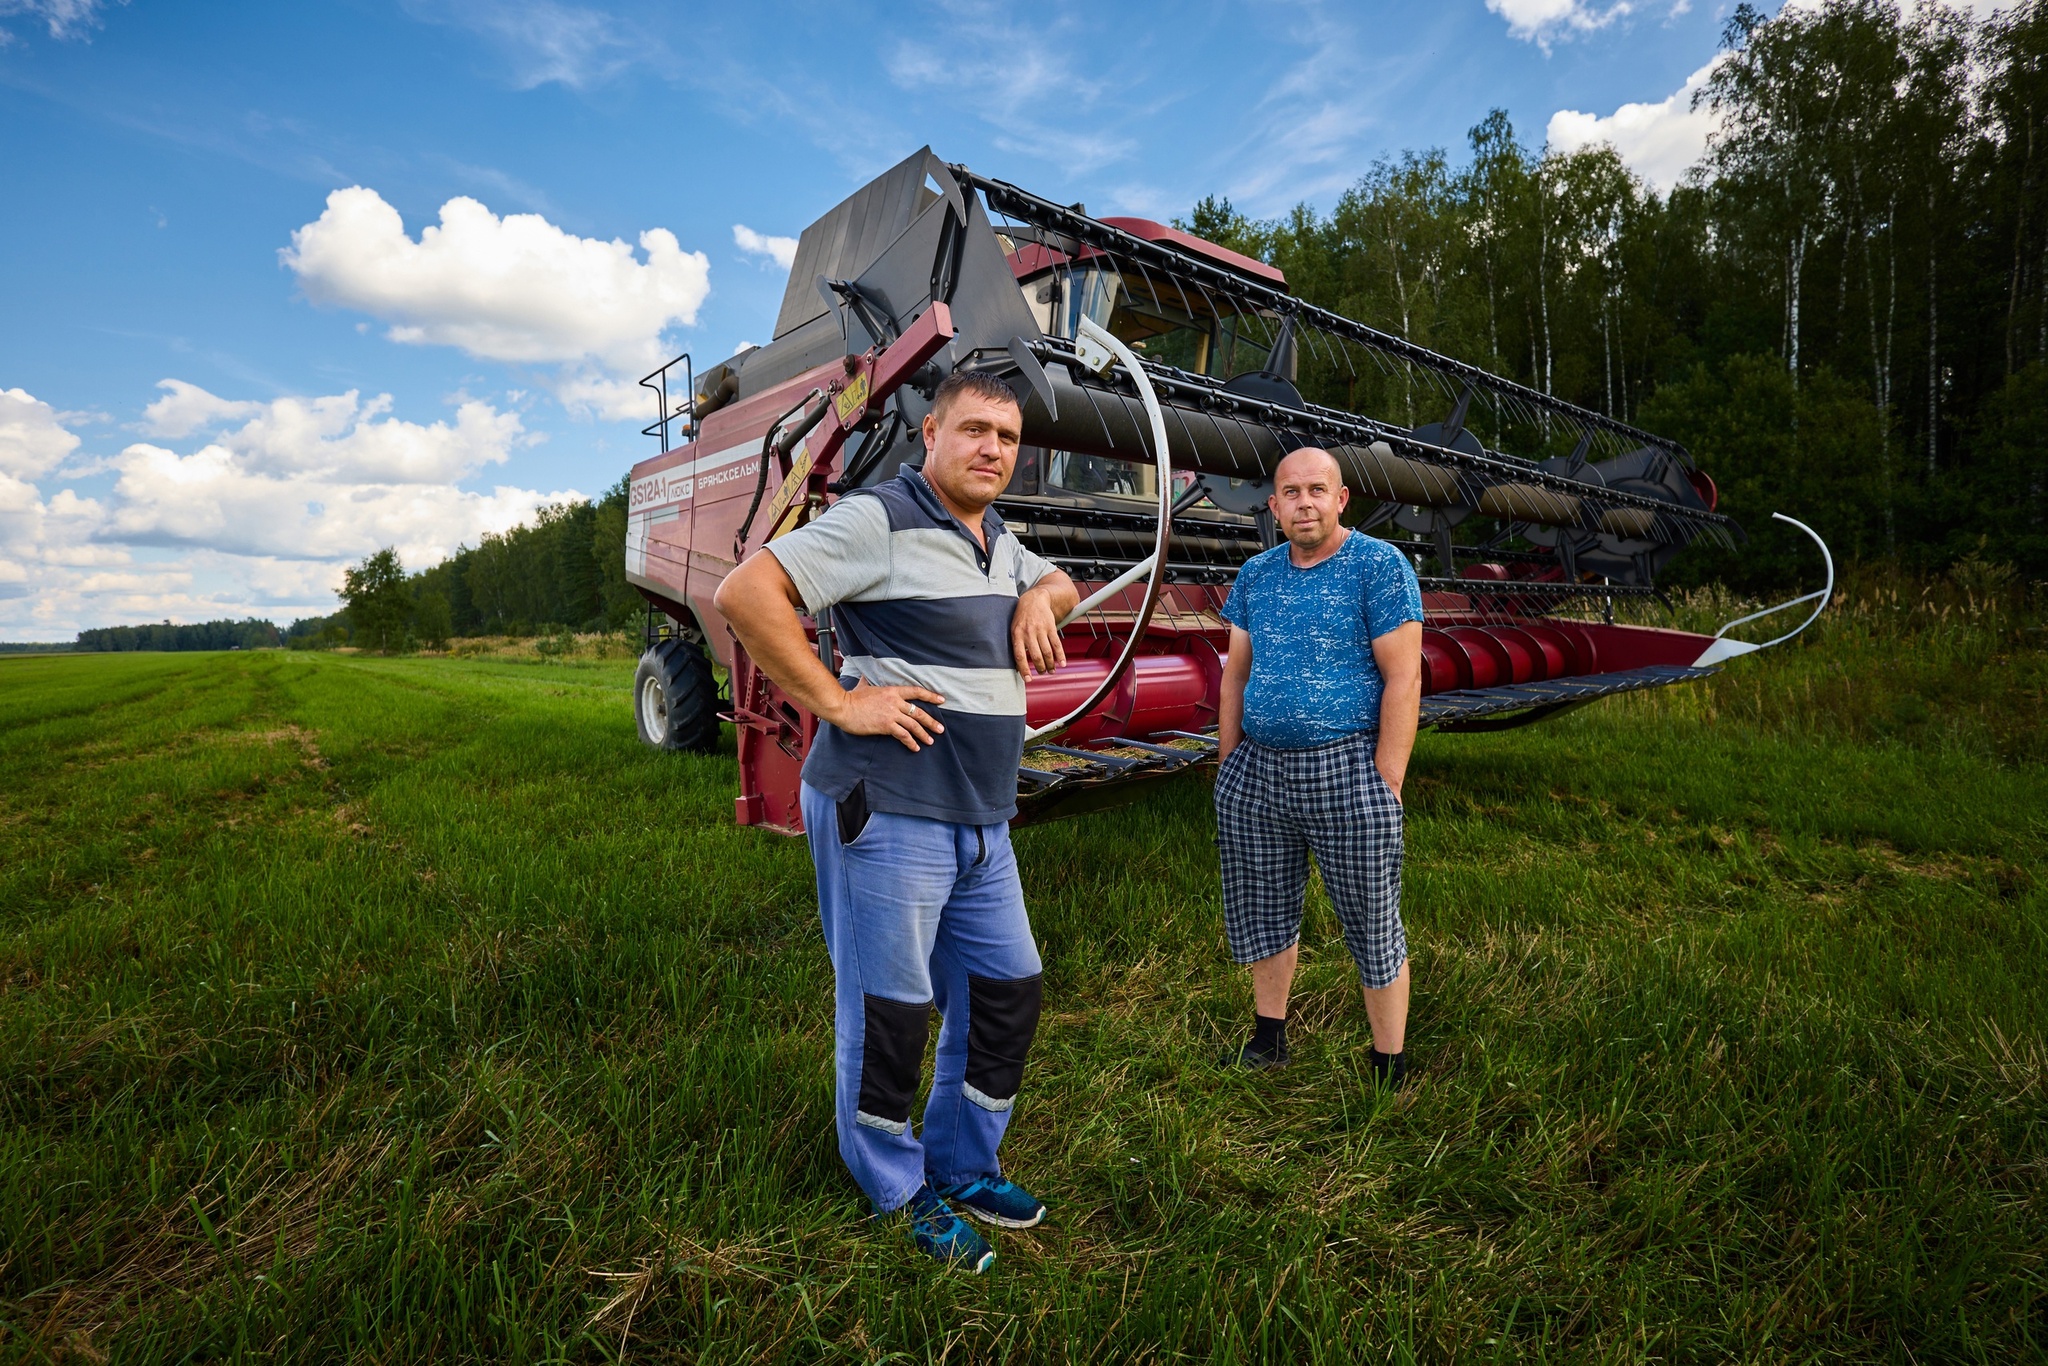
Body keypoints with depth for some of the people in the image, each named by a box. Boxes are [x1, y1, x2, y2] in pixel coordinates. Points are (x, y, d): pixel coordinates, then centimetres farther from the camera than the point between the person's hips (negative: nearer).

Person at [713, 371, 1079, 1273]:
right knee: (888, 1013, 5)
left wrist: (1040, 597, 9)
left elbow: (1059, 585, 34)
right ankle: (898, 1192, 30)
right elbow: (744, 593, -18)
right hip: (885, 816, -8)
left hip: (980, 824, 9)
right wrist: (834, 701, -19)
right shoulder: (878, 520, -12)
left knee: (1006, 995, 16)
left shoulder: (997, 539, 15)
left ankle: (963, 1170, 37)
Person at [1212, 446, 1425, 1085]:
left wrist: (1386, 783, -15)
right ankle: (1269, 1039, 35)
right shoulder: (1256, 575, 10)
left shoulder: (1380, 565, -6)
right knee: (1261, 910, 15)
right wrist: (1227, 767, 9)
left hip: (1347, 772, -5)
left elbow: (1403, 678, -11)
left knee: (1372, 924, 6)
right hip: (1257, 770, 5)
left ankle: (1390, 1069, 23)